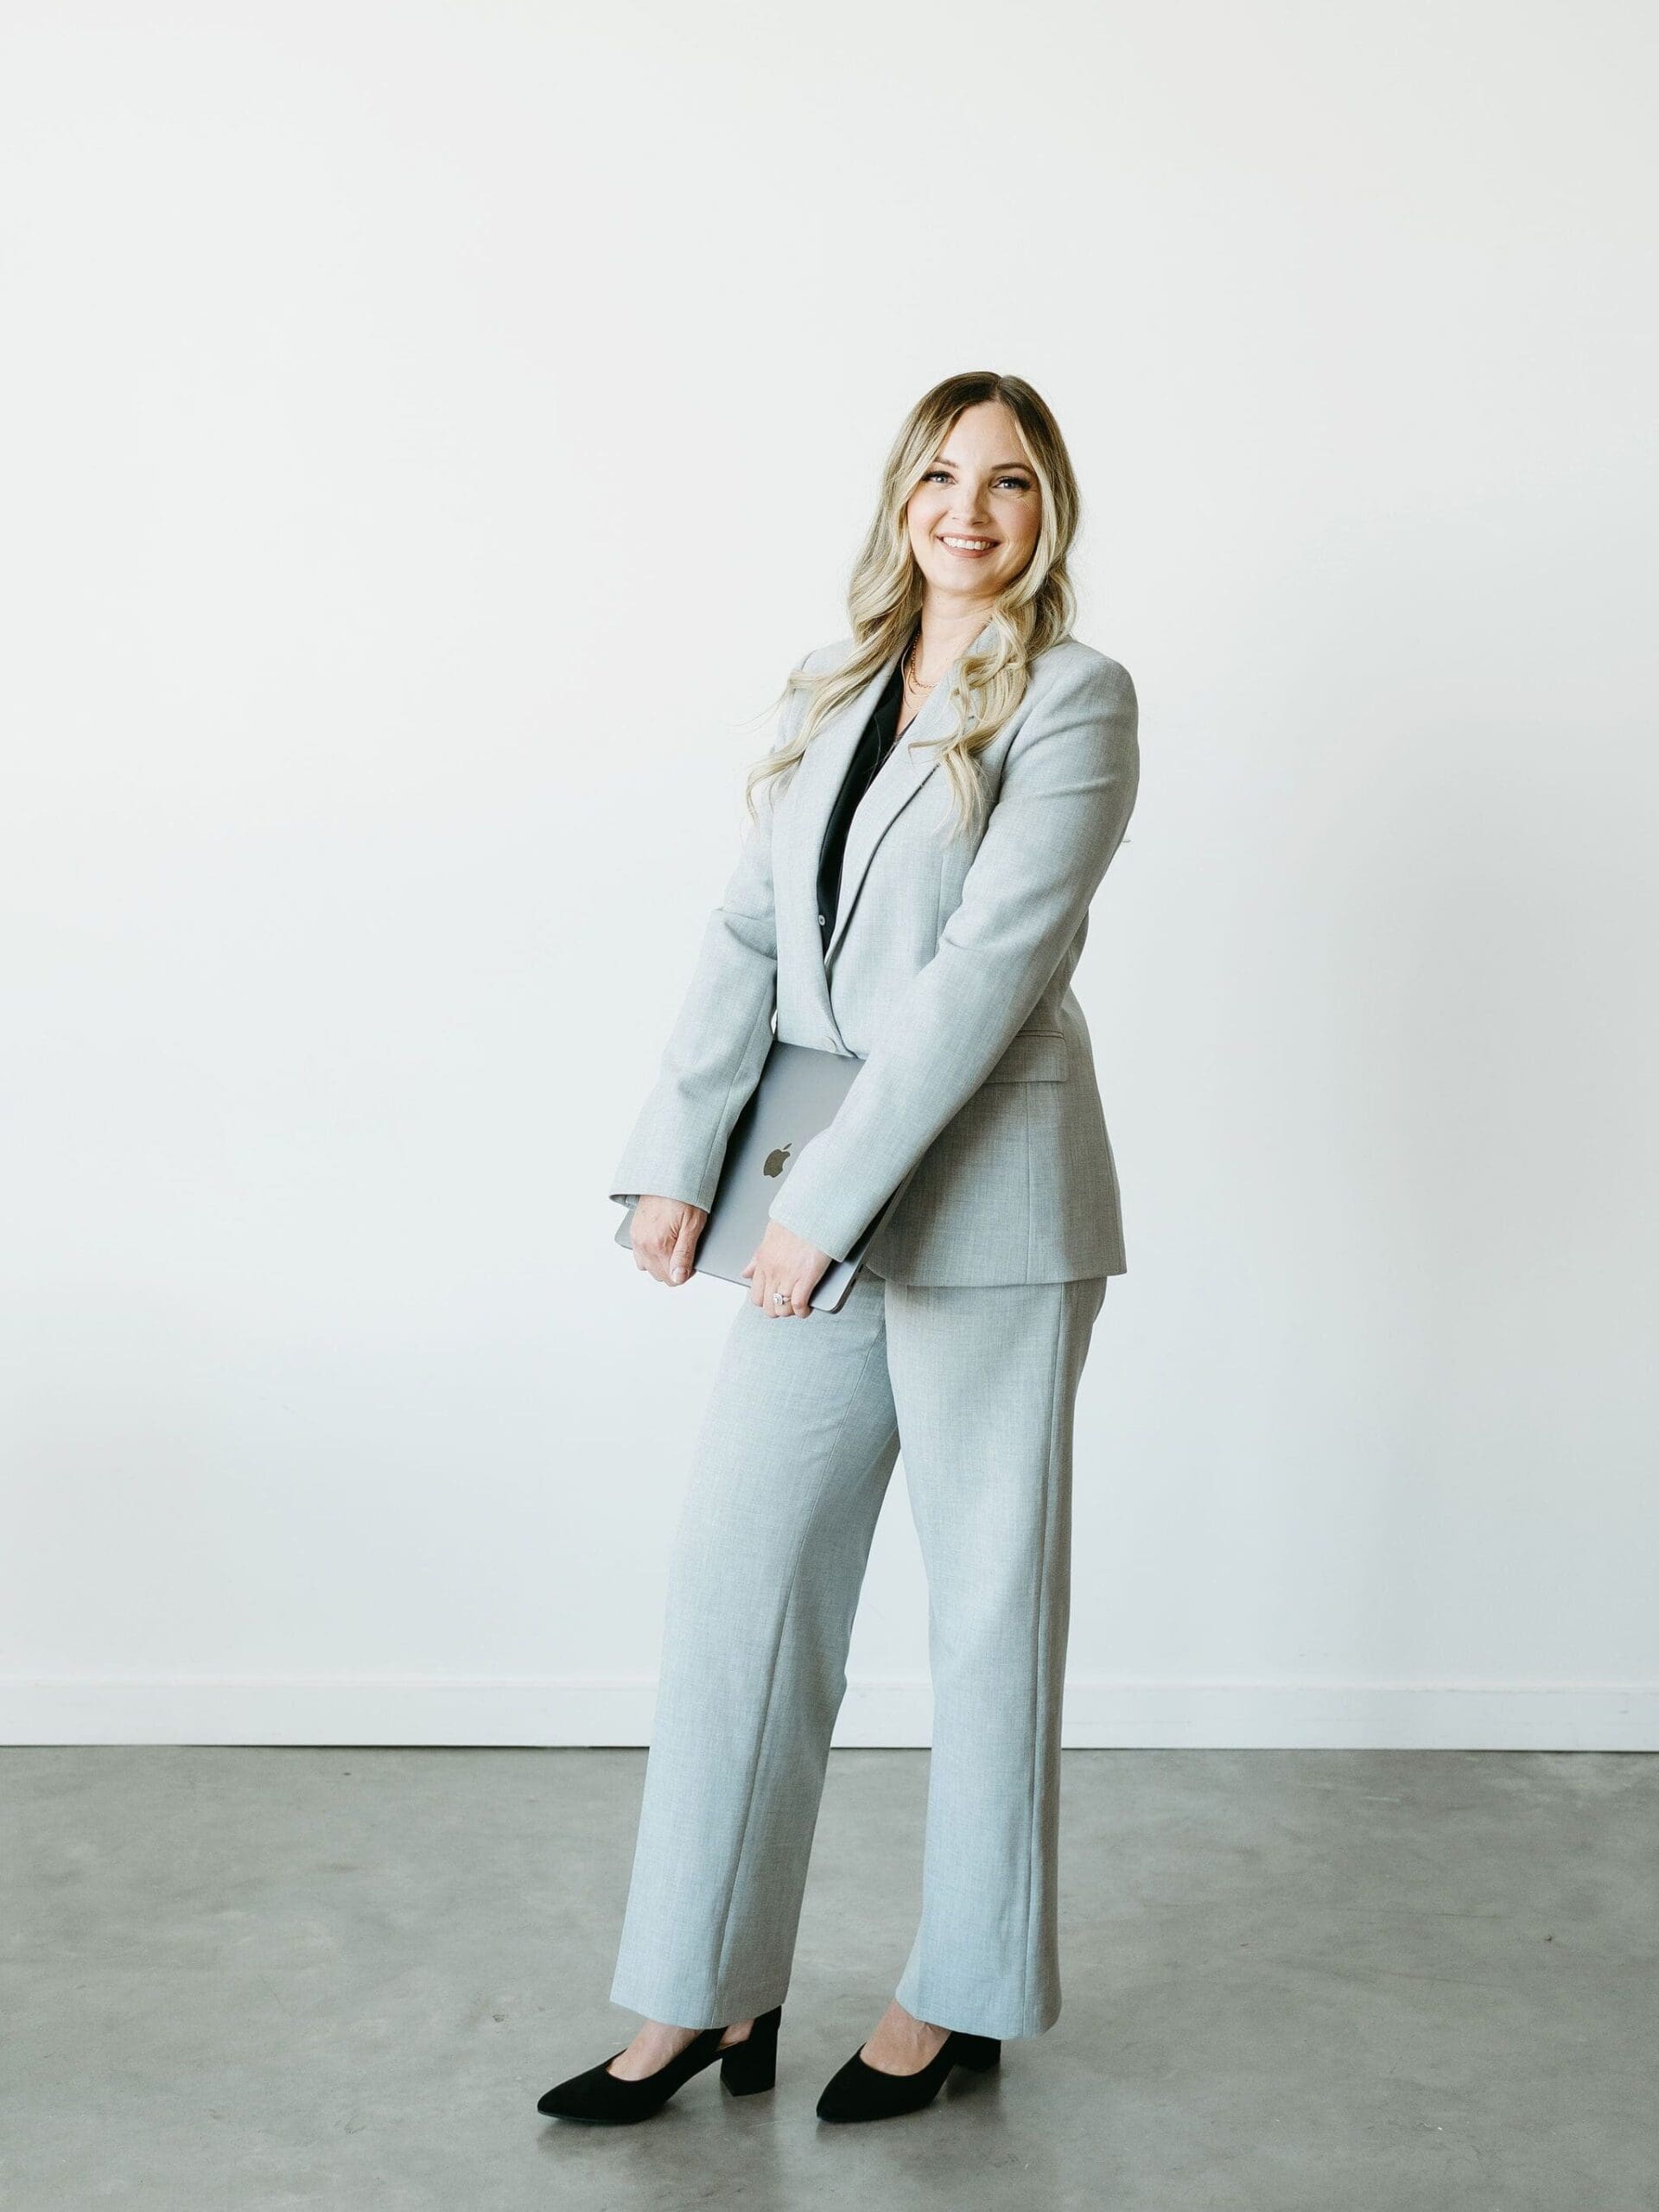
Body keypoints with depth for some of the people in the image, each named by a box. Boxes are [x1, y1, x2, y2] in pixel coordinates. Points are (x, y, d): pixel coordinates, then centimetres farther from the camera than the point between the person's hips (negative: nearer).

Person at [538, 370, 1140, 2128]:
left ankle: (963, 1997, 23)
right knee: (736, 1572, 6)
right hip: (825, 1212, 6)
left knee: (988, 1596, 6)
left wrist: (832, 1194, -19)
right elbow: (748, 933, 6)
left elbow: (993, 961, -15)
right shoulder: (830, 691, 14)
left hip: (983, 1204, -6)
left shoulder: (1073, 697, -5)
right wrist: (678, 1160, -6)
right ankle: (710, 1996, 19)